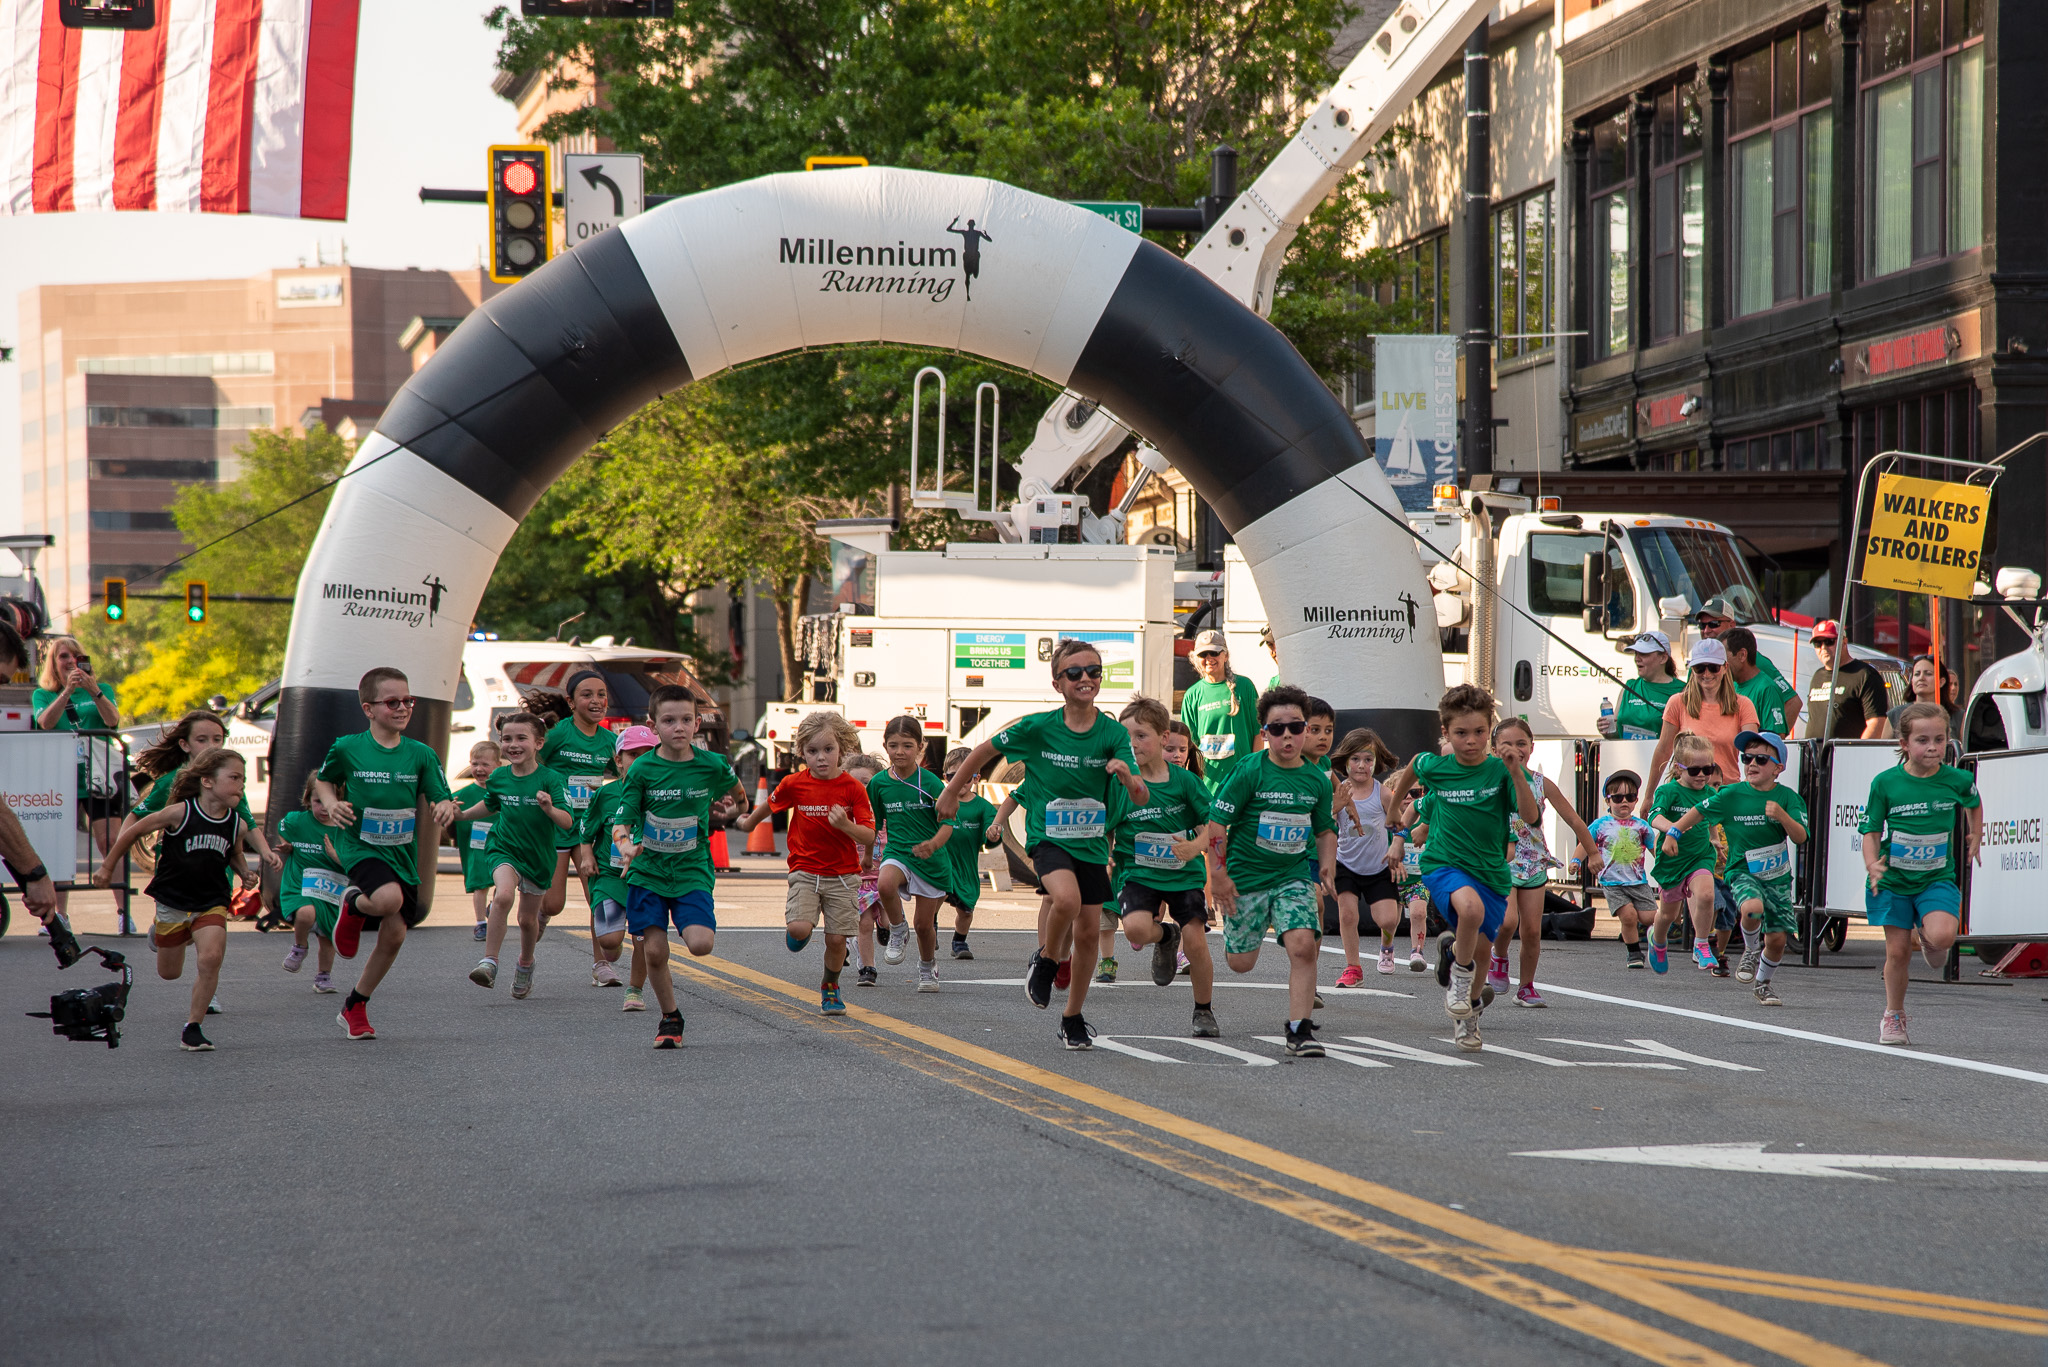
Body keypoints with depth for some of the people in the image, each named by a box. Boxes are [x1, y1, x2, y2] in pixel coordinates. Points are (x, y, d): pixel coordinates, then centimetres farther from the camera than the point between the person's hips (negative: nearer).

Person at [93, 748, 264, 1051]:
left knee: (211, 957, -23)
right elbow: (134, 831, -6)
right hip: (172, 900, -2)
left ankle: (193, 1029, -9)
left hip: (211, 902, 2)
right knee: (169, 973, 12)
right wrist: (107, 866, -1)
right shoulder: (180, 813, -18)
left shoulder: (235, 823, -5)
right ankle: (159, 935, 50)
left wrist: (245, 874, -3)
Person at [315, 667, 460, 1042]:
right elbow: (324, 779, 12)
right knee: (389, 898, -33)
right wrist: (331, 803, -8)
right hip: (360, 846, -4)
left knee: (394, 934, 2)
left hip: (401, 852, 4)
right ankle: (352, 905, 5)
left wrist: (446, 808, -21)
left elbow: (442, 798, 3)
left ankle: (354, 1007, 23)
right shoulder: (347, 749, -5)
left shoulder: (421, 755, 0)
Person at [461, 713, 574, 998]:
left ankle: (525, 964, 43)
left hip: (538, 855, 0)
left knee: (528, 918, 13)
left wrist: (549, 809, -39)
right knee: (503, 895, -29)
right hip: (503, 848, 1)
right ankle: (489, 962, -26)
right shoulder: (498, 777, -3)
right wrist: (462, 814, 10)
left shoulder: (550, 780, -15)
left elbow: (568, 822, -21)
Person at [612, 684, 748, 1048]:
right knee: (653, 950, -4)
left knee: (701, 944, -18)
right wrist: (626, 846, -27)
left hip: (692, 871, 0)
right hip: (647, 871, 0)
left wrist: (721, 805, 7)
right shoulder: (643, 770, -8)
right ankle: (670, 1018, 18)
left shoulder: (712, 766, -5)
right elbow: (621, 823, -10)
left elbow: (737, 795, 19)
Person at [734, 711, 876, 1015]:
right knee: (799, 928, -20)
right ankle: (795, 933, 19)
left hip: (843, 875, 0)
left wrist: (846, 825, -31)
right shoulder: (794, 785, -4)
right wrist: (748, 823, 34)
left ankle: (830, 987, 25)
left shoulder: (852, 788, -7)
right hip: (805, 872, 0)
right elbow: (770, 805, 18)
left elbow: (869, 837, -11)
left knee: (837, 938, -4)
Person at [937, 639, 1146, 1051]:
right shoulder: (1037, 728, -10)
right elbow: (984, 751, 5)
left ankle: (1073, 1018, 24)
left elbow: (1140, 800, -11)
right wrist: (951, 793, 12)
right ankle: (1047, 960, 0)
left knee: (1087, 932, 5)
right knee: (1067, 899, -31)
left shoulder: (1114, 734, -5)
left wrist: (1127, 775, -33)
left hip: (1091, 842, 3)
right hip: (1047, 836, -3)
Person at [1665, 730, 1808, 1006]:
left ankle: (1763, 983, 31)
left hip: (1777, 875, 2)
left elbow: (1800, 837, -14)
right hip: (1743, 871, -2)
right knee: (1752, 908, -34)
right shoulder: (1732, 795, -5)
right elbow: (1699, 812, 9)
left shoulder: (1787, 797, -5)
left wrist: (1782, 815, -30)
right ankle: (1751, 951, -2)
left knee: (1777, 938, 1)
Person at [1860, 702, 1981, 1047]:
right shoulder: (1886, 783, -9)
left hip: (1938, 877, 0)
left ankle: (1929, 940, 13)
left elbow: (1973, 804, 19)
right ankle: (1893, 1017, 24)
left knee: (1942, 935, -25)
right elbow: (1872, 830, -3)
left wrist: (1975, 837, 14)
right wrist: (1872, 865, -18)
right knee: (1897, 951, 3)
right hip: (1894, 878, 0)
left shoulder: (1957, 780, -6)